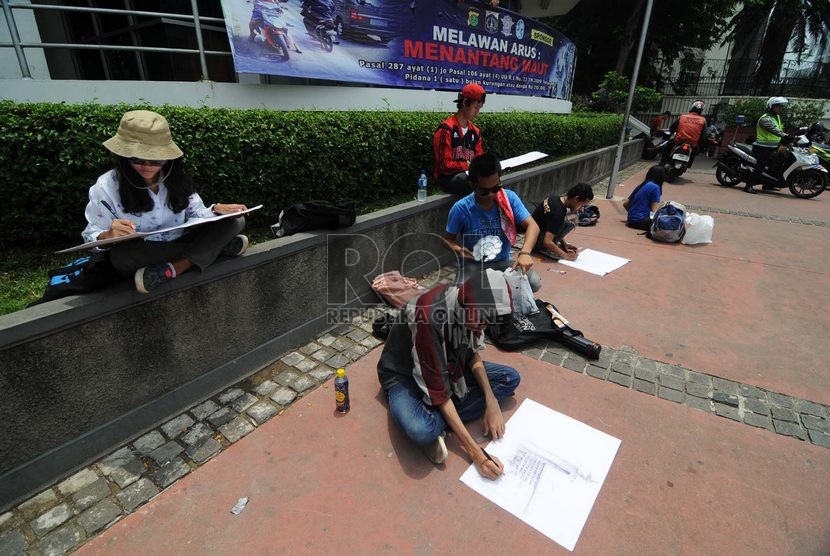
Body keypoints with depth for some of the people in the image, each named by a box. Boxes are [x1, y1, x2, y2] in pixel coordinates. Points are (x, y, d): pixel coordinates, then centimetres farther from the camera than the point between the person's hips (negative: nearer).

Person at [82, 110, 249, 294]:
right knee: (121, 254, -39)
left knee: (235, 221, -13)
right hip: (141, 256, -3)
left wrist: (216, 210, -22)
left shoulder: (176, 178, -2)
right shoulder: (106, 187, -10)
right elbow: (91, 238, -10)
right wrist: (108, 236, -35)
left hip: (182, 244, 3)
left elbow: (195, 214, 0)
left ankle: (171, 270, -24)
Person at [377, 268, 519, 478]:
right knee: (420, 431, -40)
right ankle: (431, 426, -4)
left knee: (510, 378, -6)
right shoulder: (428, 317, -37)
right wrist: (476, 453, -28)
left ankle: (435, 422, -14)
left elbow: (472, 354, 1)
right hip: (405, 376, -8)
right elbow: (437, 390, -32)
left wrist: (491, 401, -13)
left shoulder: (469, 306, -16)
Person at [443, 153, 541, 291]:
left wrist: (525, 252, -34)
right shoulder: (461, 208, -15)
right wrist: (457, 249, -28)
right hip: (472, 265, -2)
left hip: (502, 262, 2)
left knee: (534, 283, -22)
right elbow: (447, 239, -3)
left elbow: (532, 225, -15)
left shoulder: (509, 198, -11)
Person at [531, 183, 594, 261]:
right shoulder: (558, 212, -27)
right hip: (536, 242, -9)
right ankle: (543, 249, -9)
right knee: (569, 224, -20)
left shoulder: (556, 199, 0)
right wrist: (565, 255, -21)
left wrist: (564, 244, 10)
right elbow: (547, 242, -31)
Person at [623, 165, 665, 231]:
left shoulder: (641, 186, 15)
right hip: (640, 220, -8)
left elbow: (625, 204, 18)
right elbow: (654, 210, -8)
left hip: (631, 219, 8)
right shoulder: (655, 187, -7)